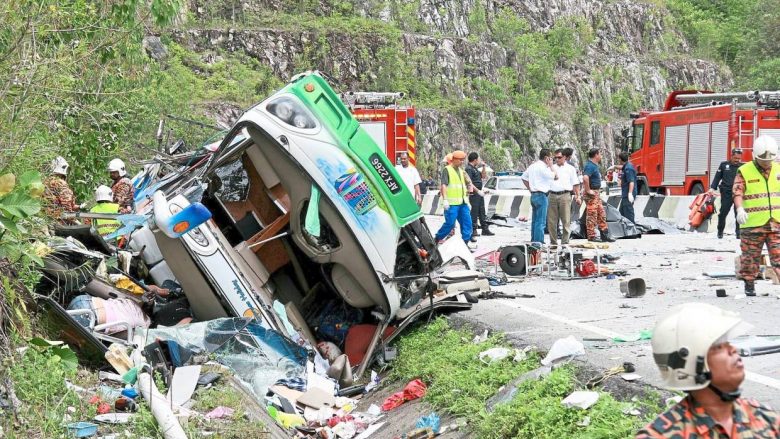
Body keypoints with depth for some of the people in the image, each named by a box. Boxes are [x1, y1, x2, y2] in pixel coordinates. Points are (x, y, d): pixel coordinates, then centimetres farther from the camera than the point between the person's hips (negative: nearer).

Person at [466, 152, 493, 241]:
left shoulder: (475, 169, 16)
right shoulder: (468, 169, -14)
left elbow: (484, 176, 25)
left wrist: (484, 166, 13)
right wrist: (478, 191, -23)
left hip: (479, 193, 10)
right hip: (474, 194, -10)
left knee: (482, 212, 17)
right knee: (474, 214, -7)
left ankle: (485, 229, 26)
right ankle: (473, 232, -5)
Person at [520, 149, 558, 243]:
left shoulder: (533, 166, 13)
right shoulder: (542, 167, -15)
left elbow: (523, 177, 18)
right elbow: (554, 176, -13)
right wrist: (550, 166, -2)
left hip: (533, 195, 10)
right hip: (541, 195, -10)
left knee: (535, 220, 14)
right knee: (541, 221, -7)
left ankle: (533, 241, 19)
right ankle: (539, 242, -7)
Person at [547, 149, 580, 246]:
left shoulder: (570, 168, 10)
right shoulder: (551, 167, 18)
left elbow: (575, 184, 8)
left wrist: (577, 195, 1)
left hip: (565, 195, -3)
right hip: (552, 195, 3)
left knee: (566, 220, -4)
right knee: (551, 220, 2)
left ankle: (565, 241, 0)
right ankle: (553, 241, 9)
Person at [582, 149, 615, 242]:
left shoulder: (594, 165, 16)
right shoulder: (590, 166, -17)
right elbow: (585, 178, -33)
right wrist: (588, 190, -26)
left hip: (596, 193, 11)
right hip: (591, 194, -11)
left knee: (601, 214, 13)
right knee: (592, 215, -6)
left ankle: (604, 234, 19)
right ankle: (591, 236, -2)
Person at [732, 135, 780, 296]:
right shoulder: (744, 171, -3)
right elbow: (737, 192, -11)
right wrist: (740, 209, -28)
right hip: (753, 223, -2)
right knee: (751, 255, 6)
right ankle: (749, 285, 18)